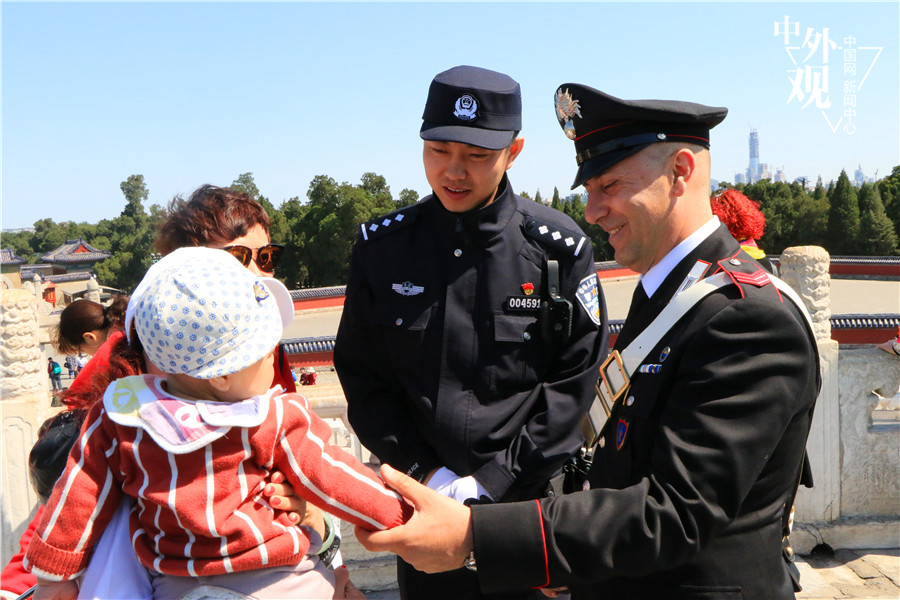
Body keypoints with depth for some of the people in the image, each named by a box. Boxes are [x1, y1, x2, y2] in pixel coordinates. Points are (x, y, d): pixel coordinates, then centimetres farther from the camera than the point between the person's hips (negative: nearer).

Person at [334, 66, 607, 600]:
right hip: (422, 499, 2)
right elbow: (361, 375, 1)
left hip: (531, 498, -1)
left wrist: (494, 480, -11)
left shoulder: (559, 248, -8)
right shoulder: (382, 246, -3)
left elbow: (574, 382, -6)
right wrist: (425, 471, -8)